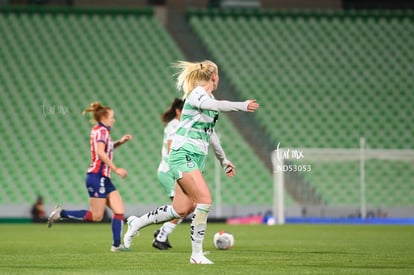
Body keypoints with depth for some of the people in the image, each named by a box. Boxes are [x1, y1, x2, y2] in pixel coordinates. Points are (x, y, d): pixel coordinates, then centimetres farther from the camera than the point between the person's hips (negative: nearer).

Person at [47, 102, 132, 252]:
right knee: (96, 216, -8)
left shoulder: (100, 130, 18)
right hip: (97, 176, -10)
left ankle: (116, 245, 0)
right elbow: (101, 153, -25)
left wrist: (120, 142, 22)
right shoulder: (102, 130, -11)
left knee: (119, 210, 2)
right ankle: (61, 213, 0)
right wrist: (116, 169, -24)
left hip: (104, 178, 10)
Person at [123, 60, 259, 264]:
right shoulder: (197, 94, -12)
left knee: (181, 210, 5)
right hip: (183, 155, -9)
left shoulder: (209, 97, 16)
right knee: (205, 200, -19)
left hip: (197, 158, 9)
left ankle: (136, 223, 25)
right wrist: (242, 106, -49)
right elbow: (214, 105, -37)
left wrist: (223, 160, 30)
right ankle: (196, 254, -13)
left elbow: (211, 133, 27)